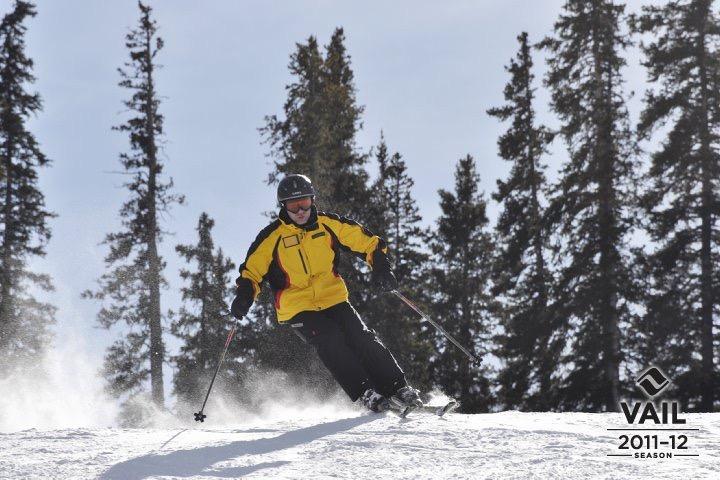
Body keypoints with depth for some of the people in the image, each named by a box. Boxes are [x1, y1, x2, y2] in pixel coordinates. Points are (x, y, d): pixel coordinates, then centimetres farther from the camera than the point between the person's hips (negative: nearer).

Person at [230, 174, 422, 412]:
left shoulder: (328, 224, 0)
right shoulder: (272, 237, -6)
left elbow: (368, 242, 6)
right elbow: (252, 271, 0)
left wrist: (381, 267, -10)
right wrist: (244, 296, -19)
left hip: (333, 298, 3)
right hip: (297, 308, -2)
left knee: (362, 338, -14)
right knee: (330, 342, -25)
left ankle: (397, 388, -8)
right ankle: (364, 393, -23)